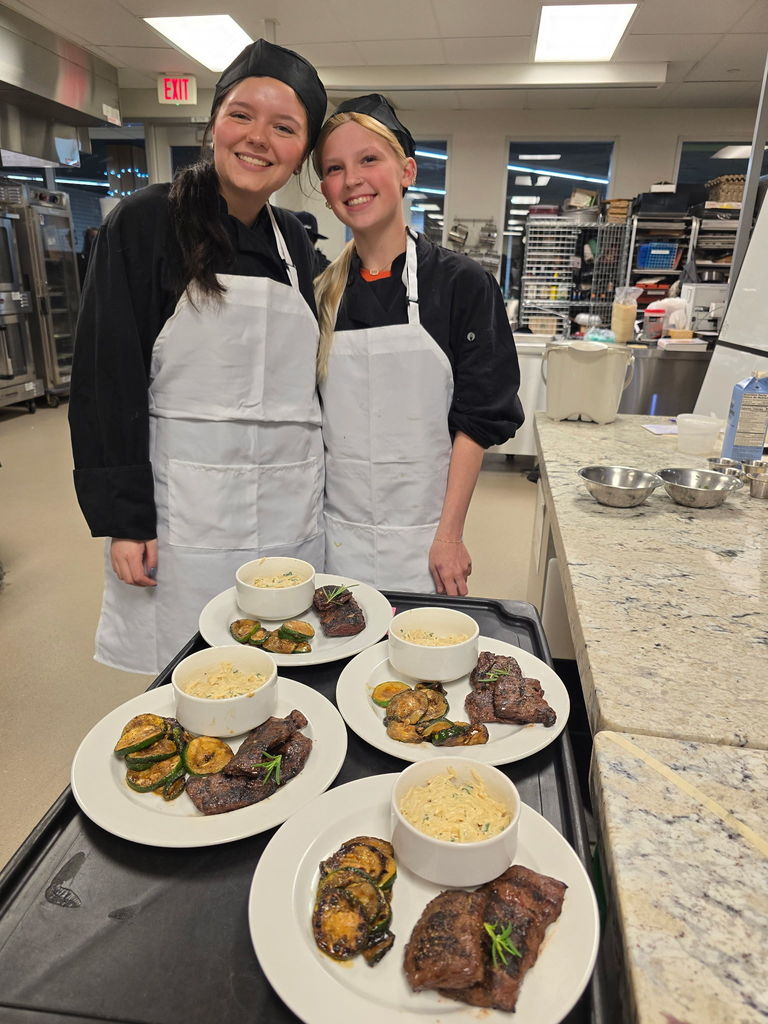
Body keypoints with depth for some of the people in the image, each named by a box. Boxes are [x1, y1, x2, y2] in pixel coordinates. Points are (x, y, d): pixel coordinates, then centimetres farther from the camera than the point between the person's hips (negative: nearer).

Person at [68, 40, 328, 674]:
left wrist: (317, 491, 14)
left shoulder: (294, 241, 10)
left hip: (293, 513, 5)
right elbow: (108, 378, -7)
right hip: (185, 510, -4)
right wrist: (124, 517, -12)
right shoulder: (147, 223, -4)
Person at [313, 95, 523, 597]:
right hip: (334, 531, 3)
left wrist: (449, 535, -12)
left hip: (422, 537, -2)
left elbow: (479, 418, -7)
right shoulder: (322, 292, 5)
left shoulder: (463, 283, -5)